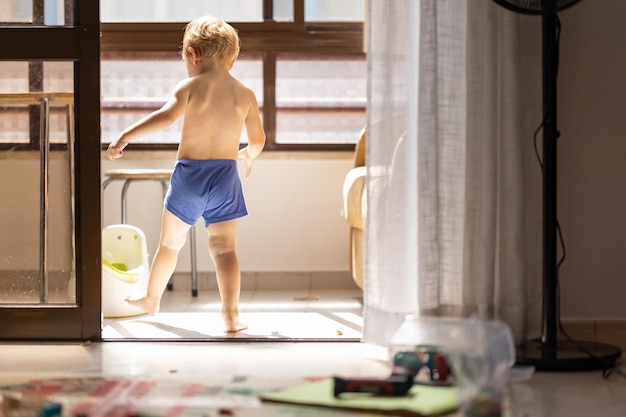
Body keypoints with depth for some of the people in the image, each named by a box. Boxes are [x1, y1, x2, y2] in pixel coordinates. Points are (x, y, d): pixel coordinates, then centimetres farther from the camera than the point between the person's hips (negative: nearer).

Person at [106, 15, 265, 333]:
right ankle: (231, 315, -12)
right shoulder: (246, 95, 5)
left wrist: (125, 136, -23)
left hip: (189, 174, -1)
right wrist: (247, 156, 34)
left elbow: (167, 115, -22)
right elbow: (258, 140, 11)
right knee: (224, 247, 1)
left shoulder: (190, 86, -6)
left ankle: (152, 299, 35)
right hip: (225, 176, 1)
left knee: (170, 243, 16)